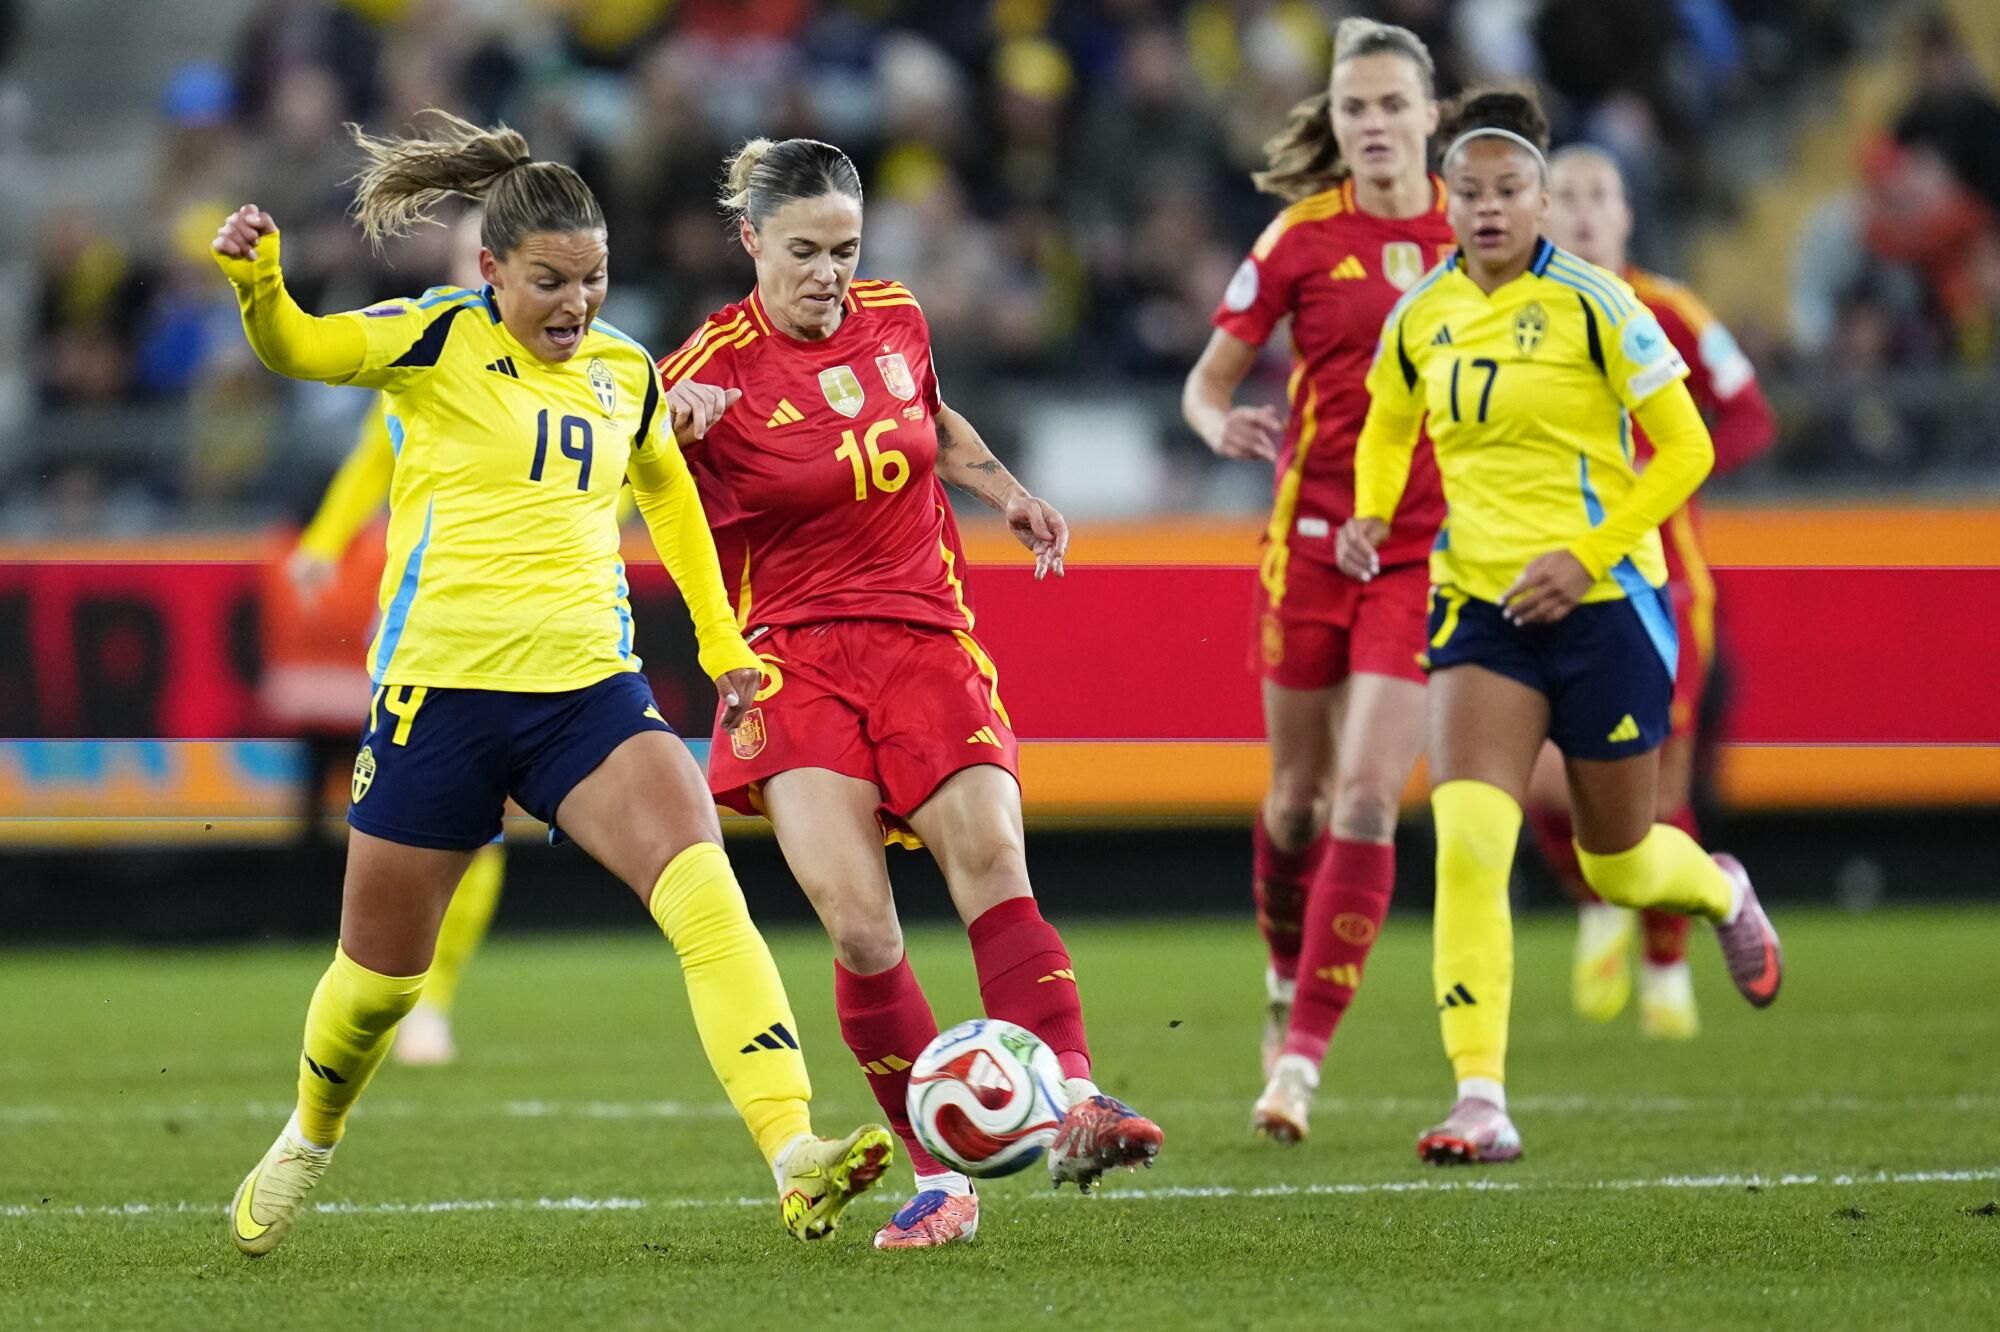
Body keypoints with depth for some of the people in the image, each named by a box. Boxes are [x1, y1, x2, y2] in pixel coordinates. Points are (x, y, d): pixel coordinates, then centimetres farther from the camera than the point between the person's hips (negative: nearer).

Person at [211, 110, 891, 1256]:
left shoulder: (624, 369, 11)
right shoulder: (445, 339, -2)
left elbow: (668, 492, 30)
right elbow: (300, 347, -18)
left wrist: (722, 643, 28)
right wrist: (255, 278, -39)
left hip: (590, 688, 3)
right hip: (441, 689, -2)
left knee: (704, 888, -22)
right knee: (380, 974, 10)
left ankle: (796, 1160, -33)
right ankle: (308, 1145, 42)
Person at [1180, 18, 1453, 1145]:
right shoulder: (1302, 238, -1)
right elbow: (1208, 382, 4)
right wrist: (1224, 426, -18)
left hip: (1429, 551, -1)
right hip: (1315, 535, 1)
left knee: (1367, 800, -12)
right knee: (1301, 796, 10)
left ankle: (1303, 1058, -11)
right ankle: (1289, 981, 38)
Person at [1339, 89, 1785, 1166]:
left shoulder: (1592, 304, -11)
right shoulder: (1418, 317, 2)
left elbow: (1685, 449, -8)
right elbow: (1385, 430, 22)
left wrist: (1585, 556, -17)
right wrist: (1369, 514, 1)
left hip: (1601, 603, -3)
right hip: (1478, 610, 3)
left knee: (1618, 869, 11)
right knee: (1465, 838, -19)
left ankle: (1723, 892, 49)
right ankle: (1481, 1104, -19)